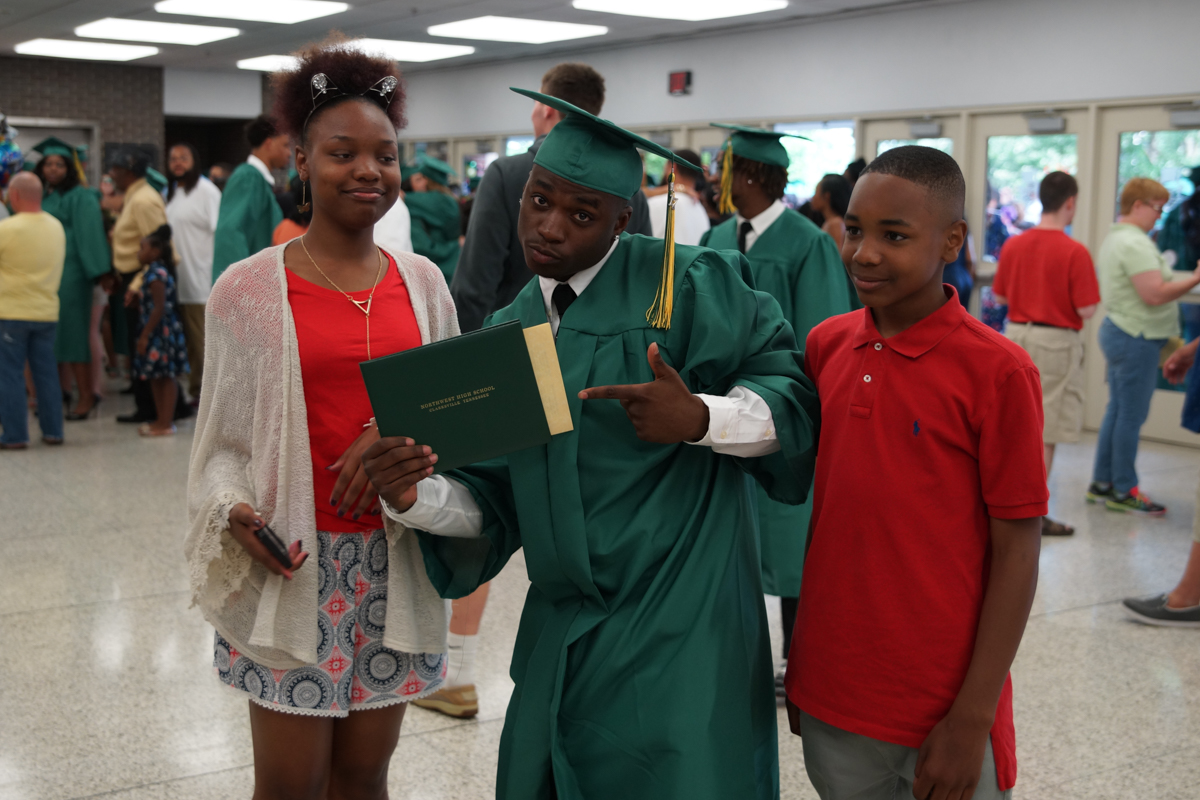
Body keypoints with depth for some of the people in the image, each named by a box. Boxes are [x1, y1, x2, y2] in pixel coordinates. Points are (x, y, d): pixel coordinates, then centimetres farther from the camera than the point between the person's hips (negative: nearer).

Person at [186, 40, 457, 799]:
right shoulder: (248, 289, -3)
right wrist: (235, 512, -19)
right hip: (292, 564, -3)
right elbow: (223, 436, 0)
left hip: (395, 560, 3)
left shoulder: (422, 281, 6)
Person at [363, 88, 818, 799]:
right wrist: (415, 495, -14)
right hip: (562, 638, 6)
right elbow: (496, 504, 6)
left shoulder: (683, 288, -10)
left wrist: (701, 418, -27)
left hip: (680, 639, -6)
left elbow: (797, 391, -10)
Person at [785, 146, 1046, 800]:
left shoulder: (998, 372, -14)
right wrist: (802, 648, 12)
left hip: (942, 707, -4)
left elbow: (1016, 552, -12)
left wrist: (974, 719, -13)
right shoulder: (826, 346, 1)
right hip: (831, 688, 5)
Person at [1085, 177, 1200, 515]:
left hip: (1118, 331, 11)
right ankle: (1124, 491, 3)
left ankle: (1102, 483, 19)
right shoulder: (1135, 244, -19)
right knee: (1132, 415, -4)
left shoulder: (1114, 238, 14)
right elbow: (1154, 294, -25)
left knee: (1117, 410, 14)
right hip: (1136, 338, -11)